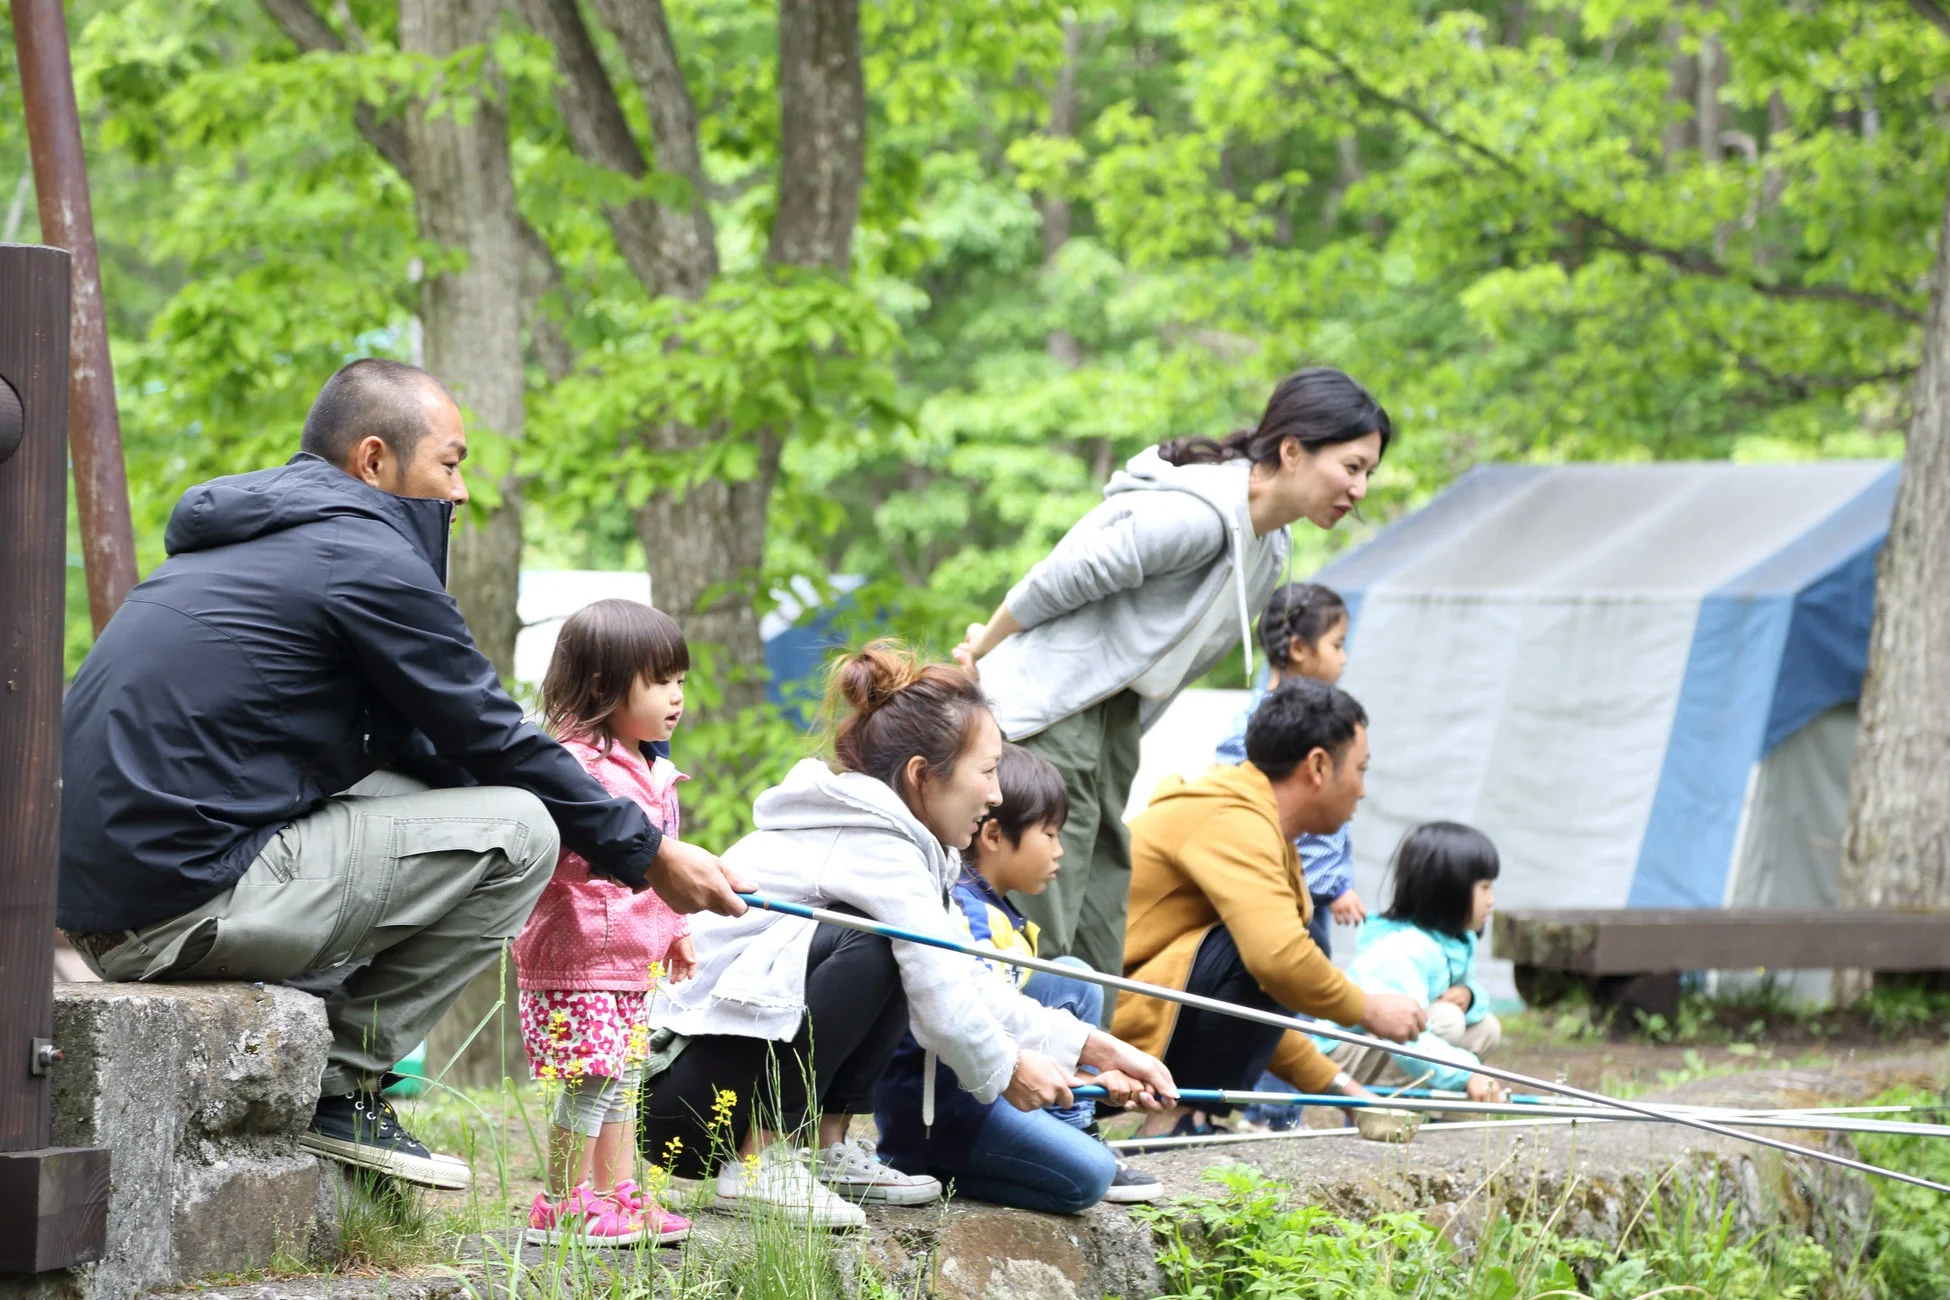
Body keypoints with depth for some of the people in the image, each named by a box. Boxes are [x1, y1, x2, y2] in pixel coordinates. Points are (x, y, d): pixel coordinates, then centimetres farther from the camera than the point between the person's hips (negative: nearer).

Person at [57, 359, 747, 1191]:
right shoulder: (363, 556, -7)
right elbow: (495, 742, 0)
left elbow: (410, 745, 28)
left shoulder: (256, 539, 23)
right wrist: (648, 856, 12)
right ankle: (340, 1087, -1)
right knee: (515, 828, -5)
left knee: (399, 784, 26)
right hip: (184, 901, -10)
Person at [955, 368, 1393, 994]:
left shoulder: (1271, 547, 8)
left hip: (1112, 722, 9)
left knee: (1096, 943, 7)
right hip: (1046, 712, -9)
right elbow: (1055, 582, -17)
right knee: (1040, 946, -12)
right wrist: (982, 656, -2)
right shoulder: (1196, 514, -23)